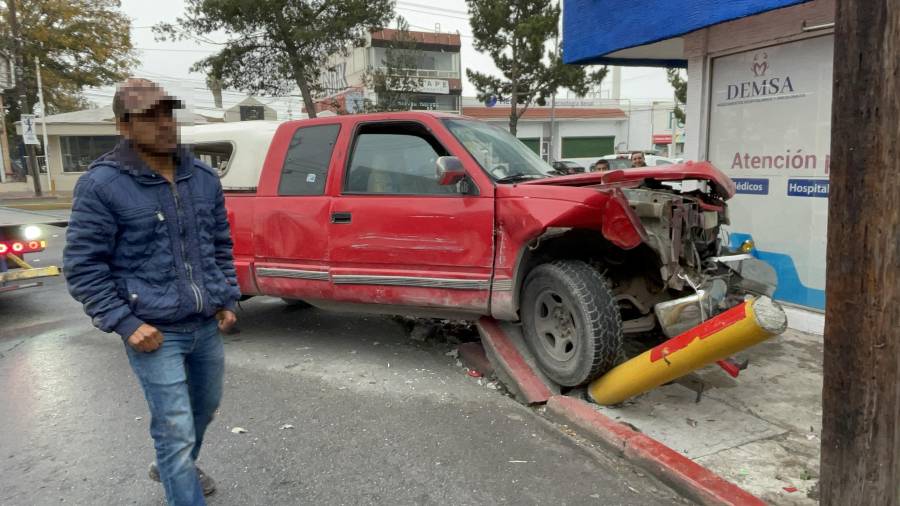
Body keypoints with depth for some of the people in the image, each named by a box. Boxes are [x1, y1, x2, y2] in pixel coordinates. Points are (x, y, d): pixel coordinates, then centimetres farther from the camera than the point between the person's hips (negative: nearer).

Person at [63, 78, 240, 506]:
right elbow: (82, 266, -9)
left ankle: (172, 468, 52)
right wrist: (125, 324, -15)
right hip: (155, 332, -6)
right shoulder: (102, 184, -11)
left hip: (207, 325, 7)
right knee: (177, 431, -3)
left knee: (205, 407, 24)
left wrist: (227, 299, 9)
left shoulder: (203, 177, 6)